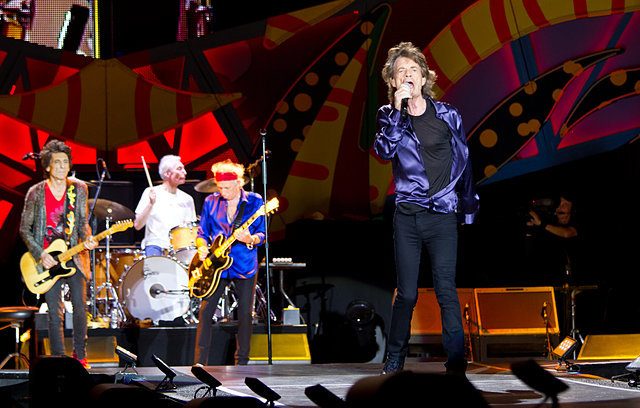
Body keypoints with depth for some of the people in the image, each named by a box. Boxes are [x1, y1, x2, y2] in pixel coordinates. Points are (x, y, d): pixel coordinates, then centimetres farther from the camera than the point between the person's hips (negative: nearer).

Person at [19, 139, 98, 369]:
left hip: (74, 257, 2)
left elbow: (83, 222, 9)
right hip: (48, 260, -2)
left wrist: (87, 240, -12)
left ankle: (80, 357, 16)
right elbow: (24, 229, -1)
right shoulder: (36, 193, -5)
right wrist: (40, 255, -11)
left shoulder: (79, 189, 2)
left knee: (80, 310, 1)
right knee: (55, 313, 0)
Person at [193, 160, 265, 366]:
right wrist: (202, 248, -9)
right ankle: (200, 363, -2)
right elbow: (202, 232, 11)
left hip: (244, 266, -1)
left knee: (245, 315, 2)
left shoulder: (255, 202, -2)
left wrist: (249, 239, -24)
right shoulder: (211, 202, 4)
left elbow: (262, 235, -3)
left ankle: (241, 363, 13)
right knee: (205, 311, -6)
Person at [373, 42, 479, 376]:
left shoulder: (447, 115, 4)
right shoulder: (390, 117, 6)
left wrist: (468, 207, 16)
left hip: (443, 215, -1)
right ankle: (393, 361, 18)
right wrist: (398, 110, -18)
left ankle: (456, 364, -10)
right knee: (406, 294, 4)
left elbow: (463, 161, 13)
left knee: (446, 289, -10)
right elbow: (384, 151, -13)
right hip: (407, 216, 1)